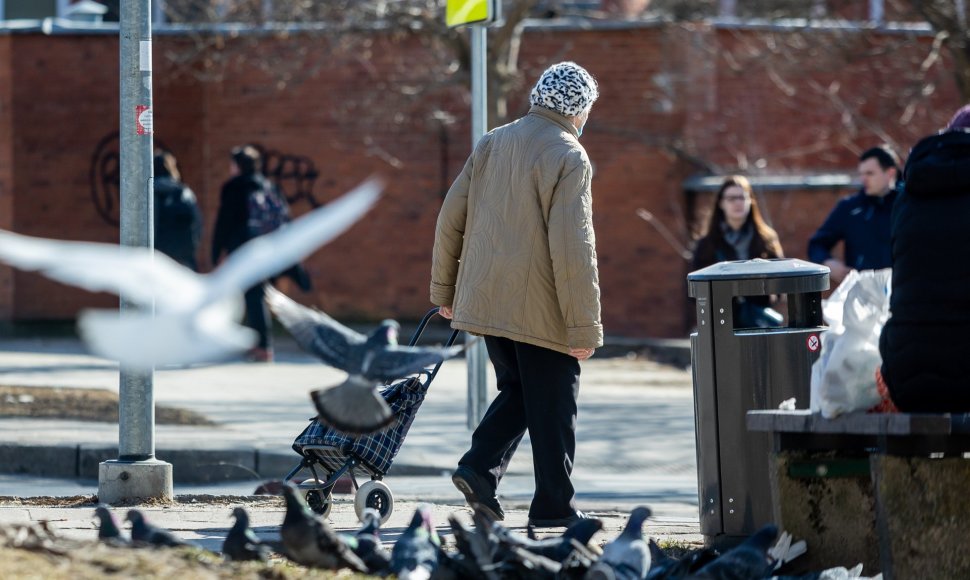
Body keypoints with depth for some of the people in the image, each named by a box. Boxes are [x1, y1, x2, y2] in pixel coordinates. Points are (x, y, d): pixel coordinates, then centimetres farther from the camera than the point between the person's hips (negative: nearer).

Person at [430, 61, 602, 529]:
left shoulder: (492, 144, 8)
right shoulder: (568, 158, -13)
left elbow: (450, 218, 11)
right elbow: (573, 249, -18)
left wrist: (445, 289, 21)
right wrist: (584, 328, -15)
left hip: (485, 299, 7)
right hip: (542, 310, -6)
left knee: (517, 391, 20)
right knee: (551, 406, 4)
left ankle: (480, 467, 2)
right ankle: (554, 505, 9)